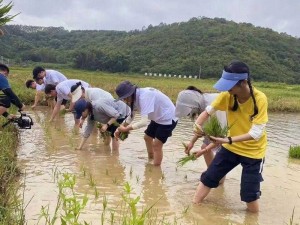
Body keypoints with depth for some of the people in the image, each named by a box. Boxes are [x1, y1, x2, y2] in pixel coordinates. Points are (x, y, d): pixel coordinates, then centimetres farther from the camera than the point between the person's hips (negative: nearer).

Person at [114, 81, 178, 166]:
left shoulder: (144, 97, -33)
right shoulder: (136, 97, -5)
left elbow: (143, 122, -38)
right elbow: (131, 116, 7)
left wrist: (126, 129, -31)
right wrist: (120, 128, -3)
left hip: (168, 118, -10)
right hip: (158, 117, 10)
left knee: (157, 145, -12)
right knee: (147, 137, 19)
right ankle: (150, 160, 41)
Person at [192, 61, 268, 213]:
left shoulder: (259, 99, -26)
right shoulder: (227, 95, -14)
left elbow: (256, 133, -28)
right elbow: (208, 111, -4)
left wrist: (228, 140, -40)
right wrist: (198, 125, -26)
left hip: (253, 151, -4)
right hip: (231, 147, 4)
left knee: (249, 195, -3)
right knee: (208, 178, 5)